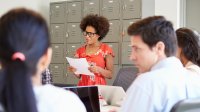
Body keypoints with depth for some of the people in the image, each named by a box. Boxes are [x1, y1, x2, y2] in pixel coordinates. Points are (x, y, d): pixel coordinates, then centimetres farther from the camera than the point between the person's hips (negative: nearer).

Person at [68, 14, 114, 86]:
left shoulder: (106, 50, 0)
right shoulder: (80, 51, 8)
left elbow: (110, 74, 0)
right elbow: (79, 75, 12)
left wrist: (99, 69, -15)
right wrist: (74, 71, -7)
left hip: (99, 86, -2)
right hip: (83, 86, 3)